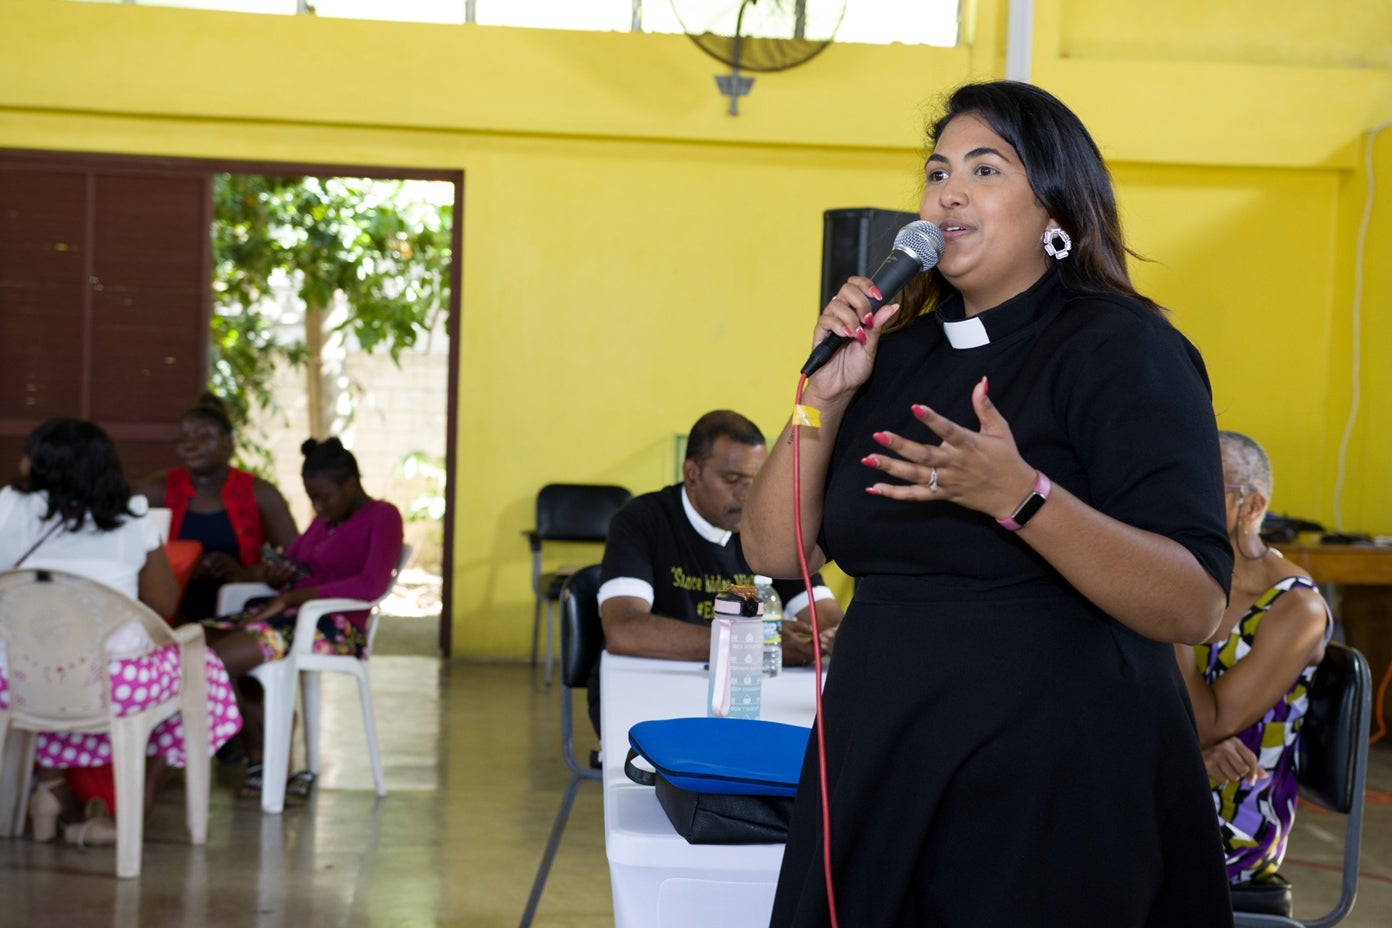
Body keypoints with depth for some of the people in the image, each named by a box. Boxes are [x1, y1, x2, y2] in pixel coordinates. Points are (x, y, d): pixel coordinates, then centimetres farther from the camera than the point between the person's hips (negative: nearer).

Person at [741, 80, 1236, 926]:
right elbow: (776, 552, 7)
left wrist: (1018, 495, -31)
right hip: (883, 770, 6)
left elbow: (1196, 608, -19)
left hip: (1050, 787, -6)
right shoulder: (898, 352, 9)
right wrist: (826, 394, -6)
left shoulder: (1123, 350, -9)